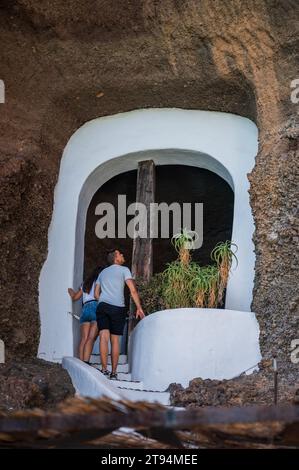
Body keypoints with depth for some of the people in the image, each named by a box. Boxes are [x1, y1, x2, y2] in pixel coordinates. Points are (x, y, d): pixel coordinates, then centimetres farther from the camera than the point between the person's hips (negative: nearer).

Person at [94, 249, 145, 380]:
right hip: (118, 308, -3)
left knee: (104, 337, -8)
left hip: (102, 306, 3)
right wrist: (139, 308, -3)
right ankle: (113, 373, 5)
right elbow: (133, 290, -4)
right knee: (115, 340, 3)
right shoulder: (124, 270, 7)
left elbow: (96, 294, 22)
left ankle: (104, 369, -21)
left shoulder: (103, 272, 23)